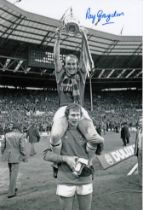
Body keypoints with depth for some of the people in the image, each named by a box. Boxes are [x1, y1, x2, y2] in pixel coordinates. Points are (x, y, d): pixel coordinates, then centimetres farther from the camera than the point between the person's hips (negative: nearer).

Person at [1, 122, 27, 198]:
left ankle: (13, 188, 33)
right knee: (14, 174, 3)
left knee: (11, 172, 22)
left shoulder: (7, 135, 1)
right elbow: (22, 148, -14)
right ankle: (11, 192, 4)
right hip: (15, 157, -5)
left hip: (8, 156, 5)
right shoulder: (20, 135, -11)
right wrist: (25, 157, -3)